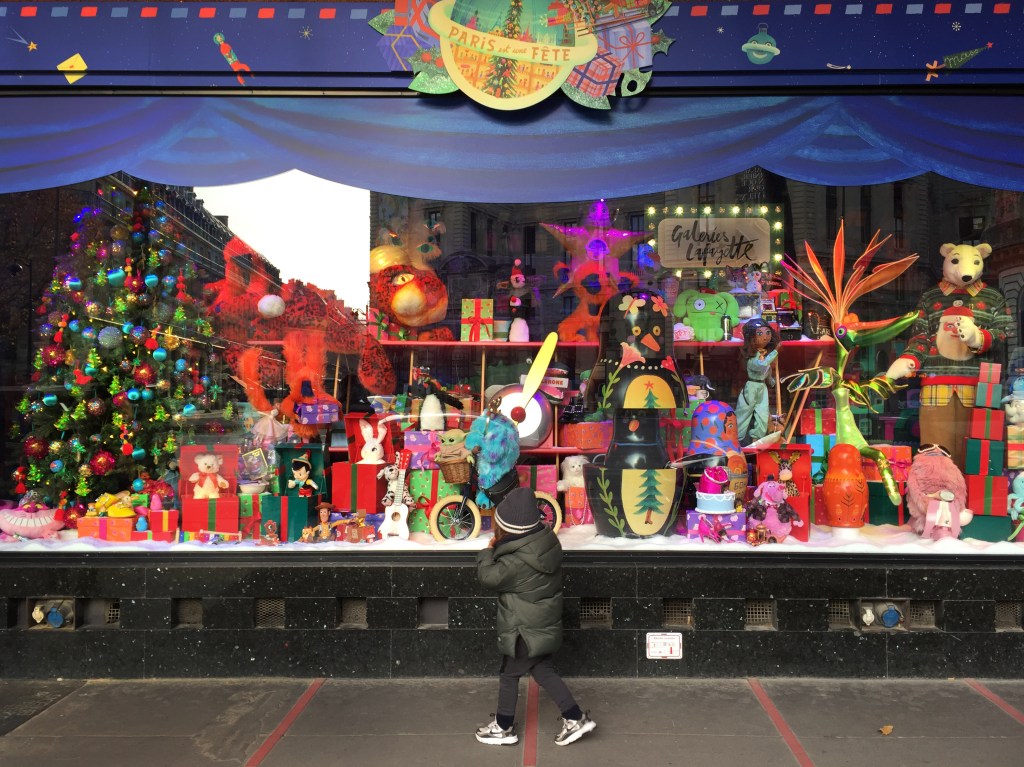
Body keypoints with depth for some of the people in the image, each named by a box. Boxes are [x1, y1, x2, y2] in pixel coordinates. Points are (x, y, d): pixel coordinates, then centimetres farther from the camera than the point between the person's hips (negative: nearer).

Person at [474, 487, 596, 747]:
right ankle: (575, 718, 24)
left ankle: (504, 728, 30)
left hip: (525, 630, -8)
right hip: (544, 625, 8)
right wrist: (499, 548, -4)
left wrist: (489, 550, -4)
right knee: (542, 670, 21)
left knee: (509, 675, 11)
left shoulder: (518, 562, -32)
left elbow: (489, 576, -19)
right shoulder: (546, 539, -6)